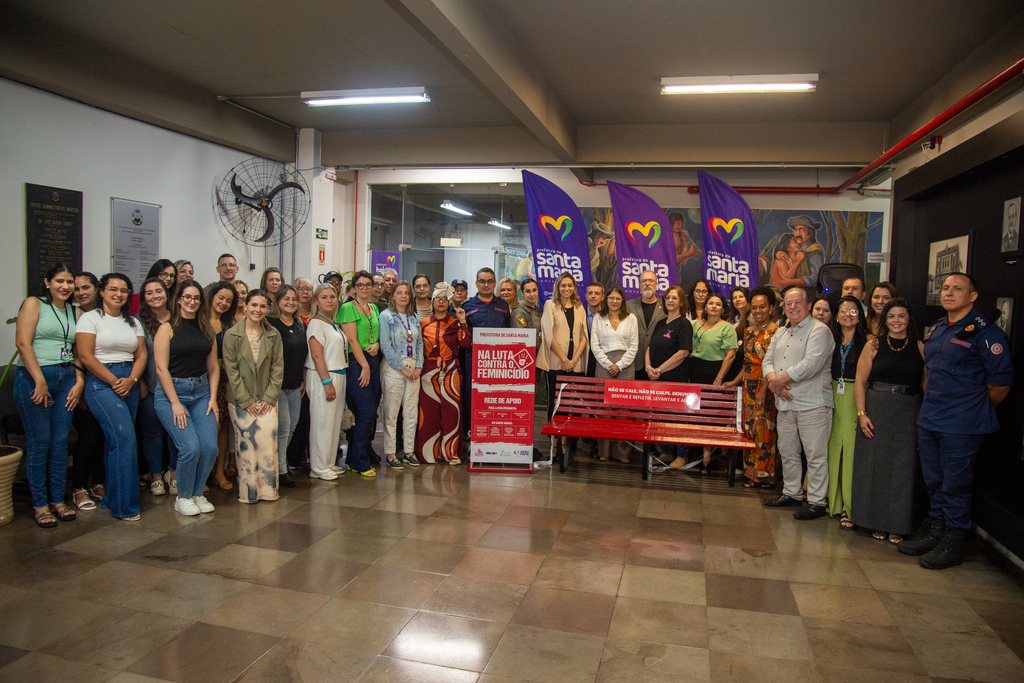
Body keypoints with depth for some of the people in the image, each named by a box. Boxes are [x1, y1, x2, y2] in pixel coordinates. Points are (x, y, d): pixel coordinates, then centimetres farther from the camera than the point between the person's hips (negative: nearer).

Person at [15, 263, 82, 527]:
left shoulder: (74, 312, 15)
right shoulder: (33, 304, 0)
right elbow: (23, 343, -10)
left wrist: (79, 381, 2)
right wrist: (40, 381, -15)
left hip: (66, 379, 5)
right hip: (34, 378, -5)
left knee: (61, 441, 6)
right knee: (39, 441, -1)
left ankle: (58, 500, 16)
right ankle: (40, 504, 8)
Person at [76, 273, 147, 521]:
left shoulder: (133, 322, 16)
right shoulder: (90, 318, -1)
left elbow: (141, 355, 11)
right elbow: (85, 356, -8)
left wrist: (131, 379, -7)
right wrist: (114, 382, -11)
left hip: (129, 383, 6)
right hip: (101, 381, -6)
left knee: (116, 440, 7)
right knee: (124, 436, -17)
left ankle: (111, 499, 18)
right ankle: (124, 505, -11)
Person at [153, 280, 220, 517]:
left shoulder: (206, 330, 13)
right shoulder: (167, 328, -1)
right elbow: (161, 368, -7)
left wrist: (213, 398, 2)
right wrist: (175, 403, -13)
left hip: (201, 392, 4)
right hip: (171, 392, -4)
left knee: (210, 446, -8)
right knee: (190, 447, -15)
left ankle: (197, 493, 15)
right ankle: (182, 497, 8)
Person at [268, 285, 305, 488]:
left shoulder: (301, 325, 13)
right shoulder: (270, 324, -8)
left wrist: (303, 379, 15)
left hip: (295, 386, 7)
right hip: (277, 384, -7)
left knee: (291, 427, 9)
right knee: (283, 428, -6)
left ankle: (279, 462, 23)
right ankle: (280, 471, 6)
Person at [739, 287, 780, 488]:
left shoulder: (776, 332, -9)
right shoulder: (749, 331, 14)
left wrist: (764, 389, -20)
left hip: (767, 386, -7)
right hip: (749, 387, 7)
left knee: (764, 428, -3)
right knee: (749, 428, 8)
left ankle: (766, 474, 8)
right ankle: (751, 473, 16)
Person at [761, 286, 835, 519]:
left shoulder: (819, 331, -7)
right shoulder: (780, 334, 18)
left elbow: (812, 363, -20)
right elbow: (767, 361, 12)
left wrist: (781, 379, -15)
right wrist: (774, 380, -9)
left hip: (812, 403, -8)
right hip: (786, 403, 8)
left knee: (815, 455, -2)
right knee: (787, 451, 16)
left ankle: (817, 502, 6)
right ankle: (791, 493, 29)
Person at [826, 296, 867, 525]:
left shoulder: (868, 340, -2)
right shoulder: (831, 339, 12)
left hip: (857, 398, -4)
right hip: (833, 396, 4)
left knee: (852, 449, -4)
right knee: (834, 447, 8)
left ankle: (850, 507, 2)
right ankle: (833, 500, 18)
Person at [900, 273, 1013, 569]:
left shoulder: (985, 333, -12)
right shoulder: (936, 329, 12)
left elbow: (1000, 383, -10)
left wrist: (976, 410, 2)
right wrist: (931, 405, 18)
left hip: (961, 425, -7)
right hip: (928, 420, 7)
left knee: (955, 483, 2)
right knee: (934, 480, 16)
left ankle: (952, 542, 15)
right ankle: (934, 530, 29)